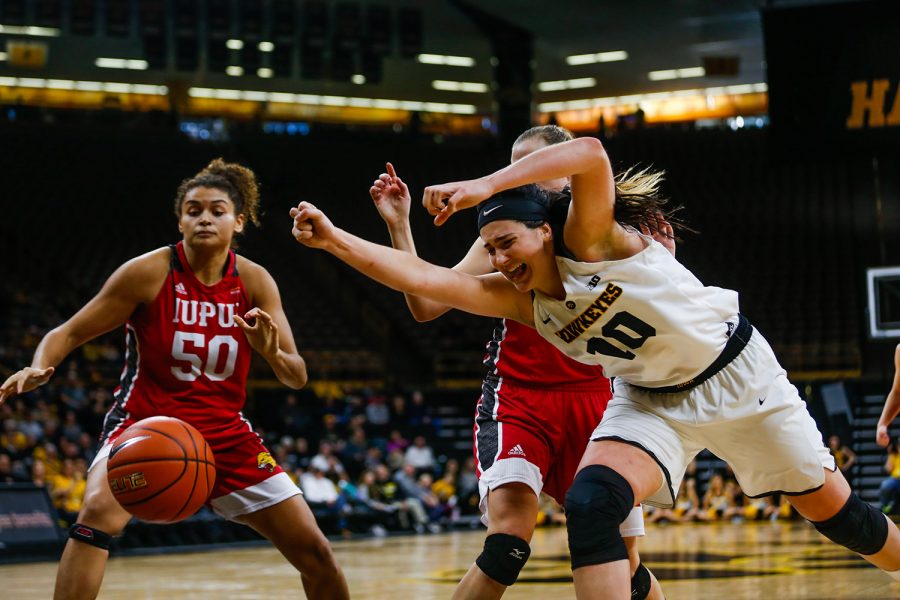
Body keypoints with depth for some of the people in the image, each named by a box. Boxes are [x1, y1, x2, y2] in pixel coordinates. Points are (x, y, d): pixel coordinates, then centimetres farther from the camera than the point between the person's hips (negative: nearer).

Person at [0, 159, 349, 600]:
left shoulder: (255, 283, -4)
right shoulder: (149, 273, -13)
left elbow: (296, 378, -3)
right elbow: (68, 333, -9)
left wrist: (272, 352, -26)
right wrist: (39, 368, -31)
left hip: (223, 431, 4)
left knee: (314, 551, 0)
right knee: (99, 509, -34)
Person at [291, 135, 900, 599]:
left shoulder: (590, 243, -25)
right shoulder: (518, 300, -10)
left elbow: (592, 154, -44)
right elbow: (422, 276, -18)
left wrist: (483, 185, -49)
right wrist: (334, 239, -27)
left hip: (737, 372, -4)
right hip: (651, 402, 4)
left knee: (837, 513, 6)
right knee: (590, 503, -23)